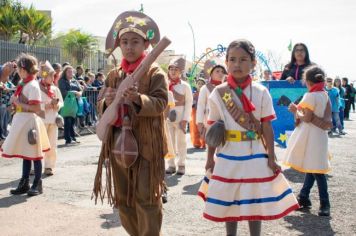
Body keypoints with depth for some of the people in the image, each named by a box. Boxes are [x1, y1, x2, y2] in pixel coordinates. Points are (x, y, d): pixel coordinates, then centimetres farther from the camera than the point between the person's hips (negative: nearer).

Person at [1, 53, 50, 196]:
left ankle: (37, 184, 12)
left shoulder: (32, 85, -17)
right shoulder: (24, 84, 11)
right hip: (22, 121, 9)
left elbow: (37, 108, -22)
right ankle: (24, 184, 22)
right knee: (25, 154, 14)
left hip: (29, 121, -9)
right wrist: (15, 101, 5)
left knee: (34, 154, 1)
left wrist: (18, 103, -18)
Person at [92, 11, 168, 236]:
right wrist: (107, 102, -14)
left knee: (146, 198, 0)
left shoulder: (155, 73, -5)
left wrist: (139, 99, -33)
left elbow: (160, 103, -16)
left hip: (146, 143, -5)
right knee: (122, 198, 15)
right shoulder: (113, 75, 10)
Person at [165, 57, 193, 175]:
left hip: (180, 117, -2)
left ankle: (181, 165, 17)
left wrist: (185, 119, -11)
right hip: (167, 117, 2)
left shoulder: (185, 86, -4)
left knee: (181, 142, 8)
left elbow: (189, 103, -5)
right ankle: (171, 165, 17)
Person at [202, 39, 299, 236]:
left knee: (256, 202, 10)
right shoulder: (218, 93, -4)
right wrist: (210, 157, 4)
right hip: (228, 156, 1)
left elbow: (267, 127, -2)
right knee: (229, 202, 12)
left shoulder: (261, 92, -5)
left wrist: (271, 157, -2)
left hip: (255, 156, 0)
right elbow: (213, 129, 2)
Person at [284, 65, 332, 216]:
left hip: (310, 135, -9)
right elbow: (327, 116, 12)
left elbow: (307, 118, -19)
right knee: (312, 168, 13)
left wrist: (296, 111, -5)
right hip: (319, 133, 9)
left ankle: (325, 204, -4)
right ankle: (304, 197, 21)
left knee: (315, 169, -6)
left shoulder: (310, 96, -17)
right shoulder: (324, 94, 8)